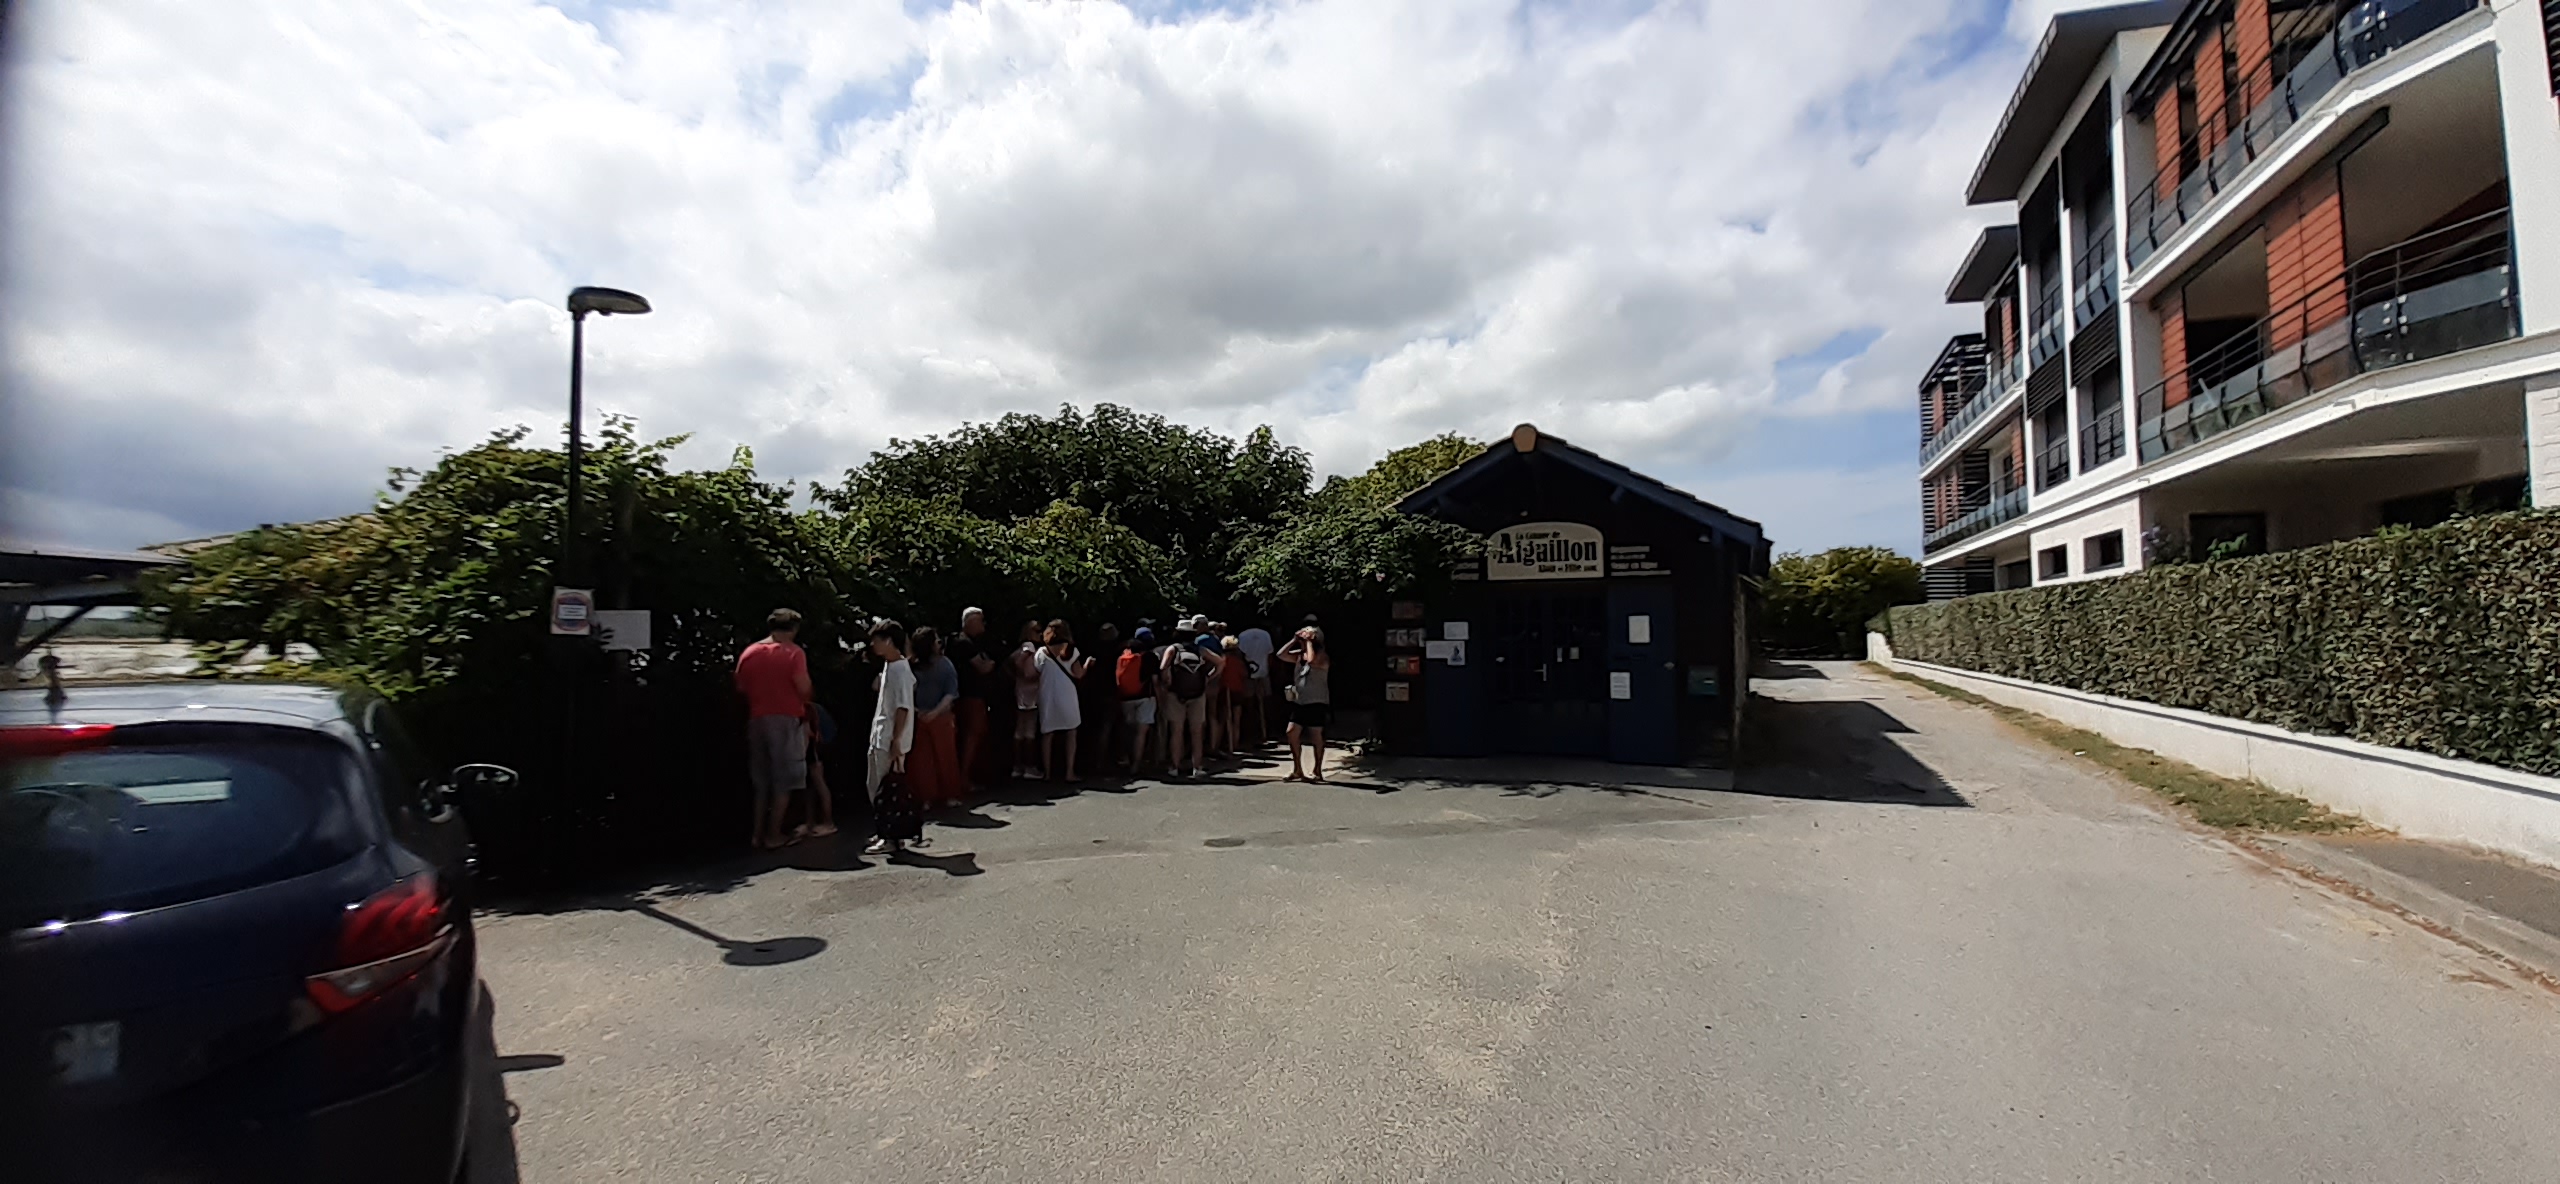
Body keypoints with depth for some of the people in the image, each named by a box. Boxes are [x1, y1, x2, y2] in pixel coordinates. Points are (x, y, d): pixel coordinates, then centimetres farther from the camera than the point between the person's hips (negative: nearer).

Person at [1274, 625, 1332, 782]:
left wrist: (1308, 642, -18)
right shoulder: (1299, 655, 10)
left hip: (1316, 703, -7)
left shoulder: (1322, 657, -10)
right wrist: (1294, 640, -1)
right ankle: (1297, 769, 12)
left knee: (1316, 737, 1)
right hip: (1299, 702, 7)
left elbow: (1311, 660, -31)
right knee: (1292, 732, 2)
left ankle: (1318, 771, 11)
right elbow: (1280, 655, 3)